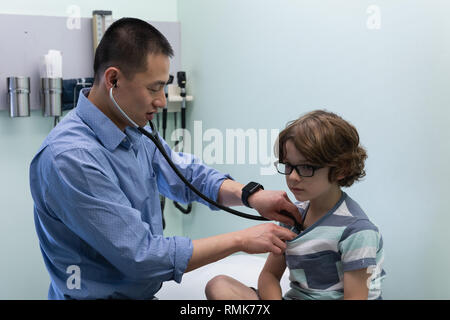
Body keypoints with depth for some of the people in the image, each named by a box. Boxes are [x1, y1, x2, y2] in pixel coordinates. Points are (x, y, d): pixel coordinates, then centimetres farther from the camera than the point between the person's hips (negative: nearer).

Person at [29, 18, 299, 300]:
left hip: (144, 292, 8)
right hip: (98, 294, -8)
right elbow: (140, 256, -23)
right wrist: (242, 240, -18)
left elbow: (188, 176, 14)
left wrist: (251, 195, -5)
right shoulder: (69, 160, -23)